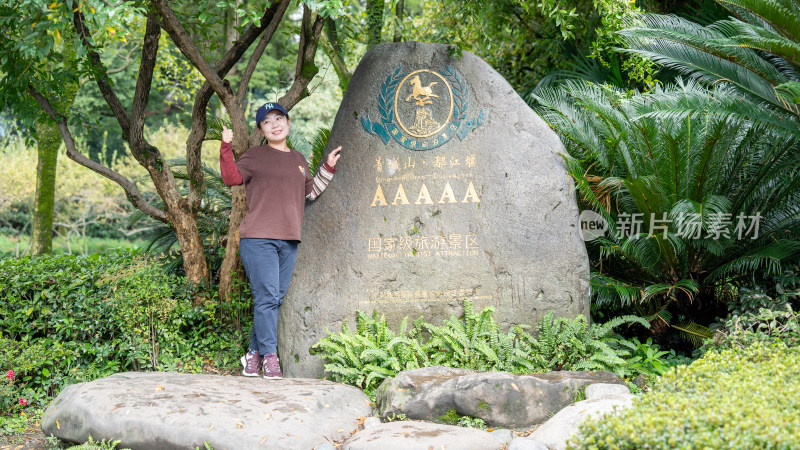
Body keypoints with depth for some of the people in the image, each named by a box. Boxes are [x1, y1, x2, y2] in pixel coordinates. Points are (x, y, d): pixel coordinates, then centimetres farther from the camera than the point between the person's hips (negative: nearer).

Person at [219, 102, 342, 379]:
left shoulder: (298, 159, 20)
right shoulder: (256, 156, 4)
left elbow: (310, 192, 31)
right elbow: (232, 178, -7)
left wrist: (328, 168, 25)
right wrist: (226, 148, -16)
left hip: (289, 241, 6)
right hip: (258, 239, -6)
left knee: (276, 299, 5)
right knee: (266, 297, -11)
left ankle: (254, 355, 12)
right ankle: (269, 356, -6)